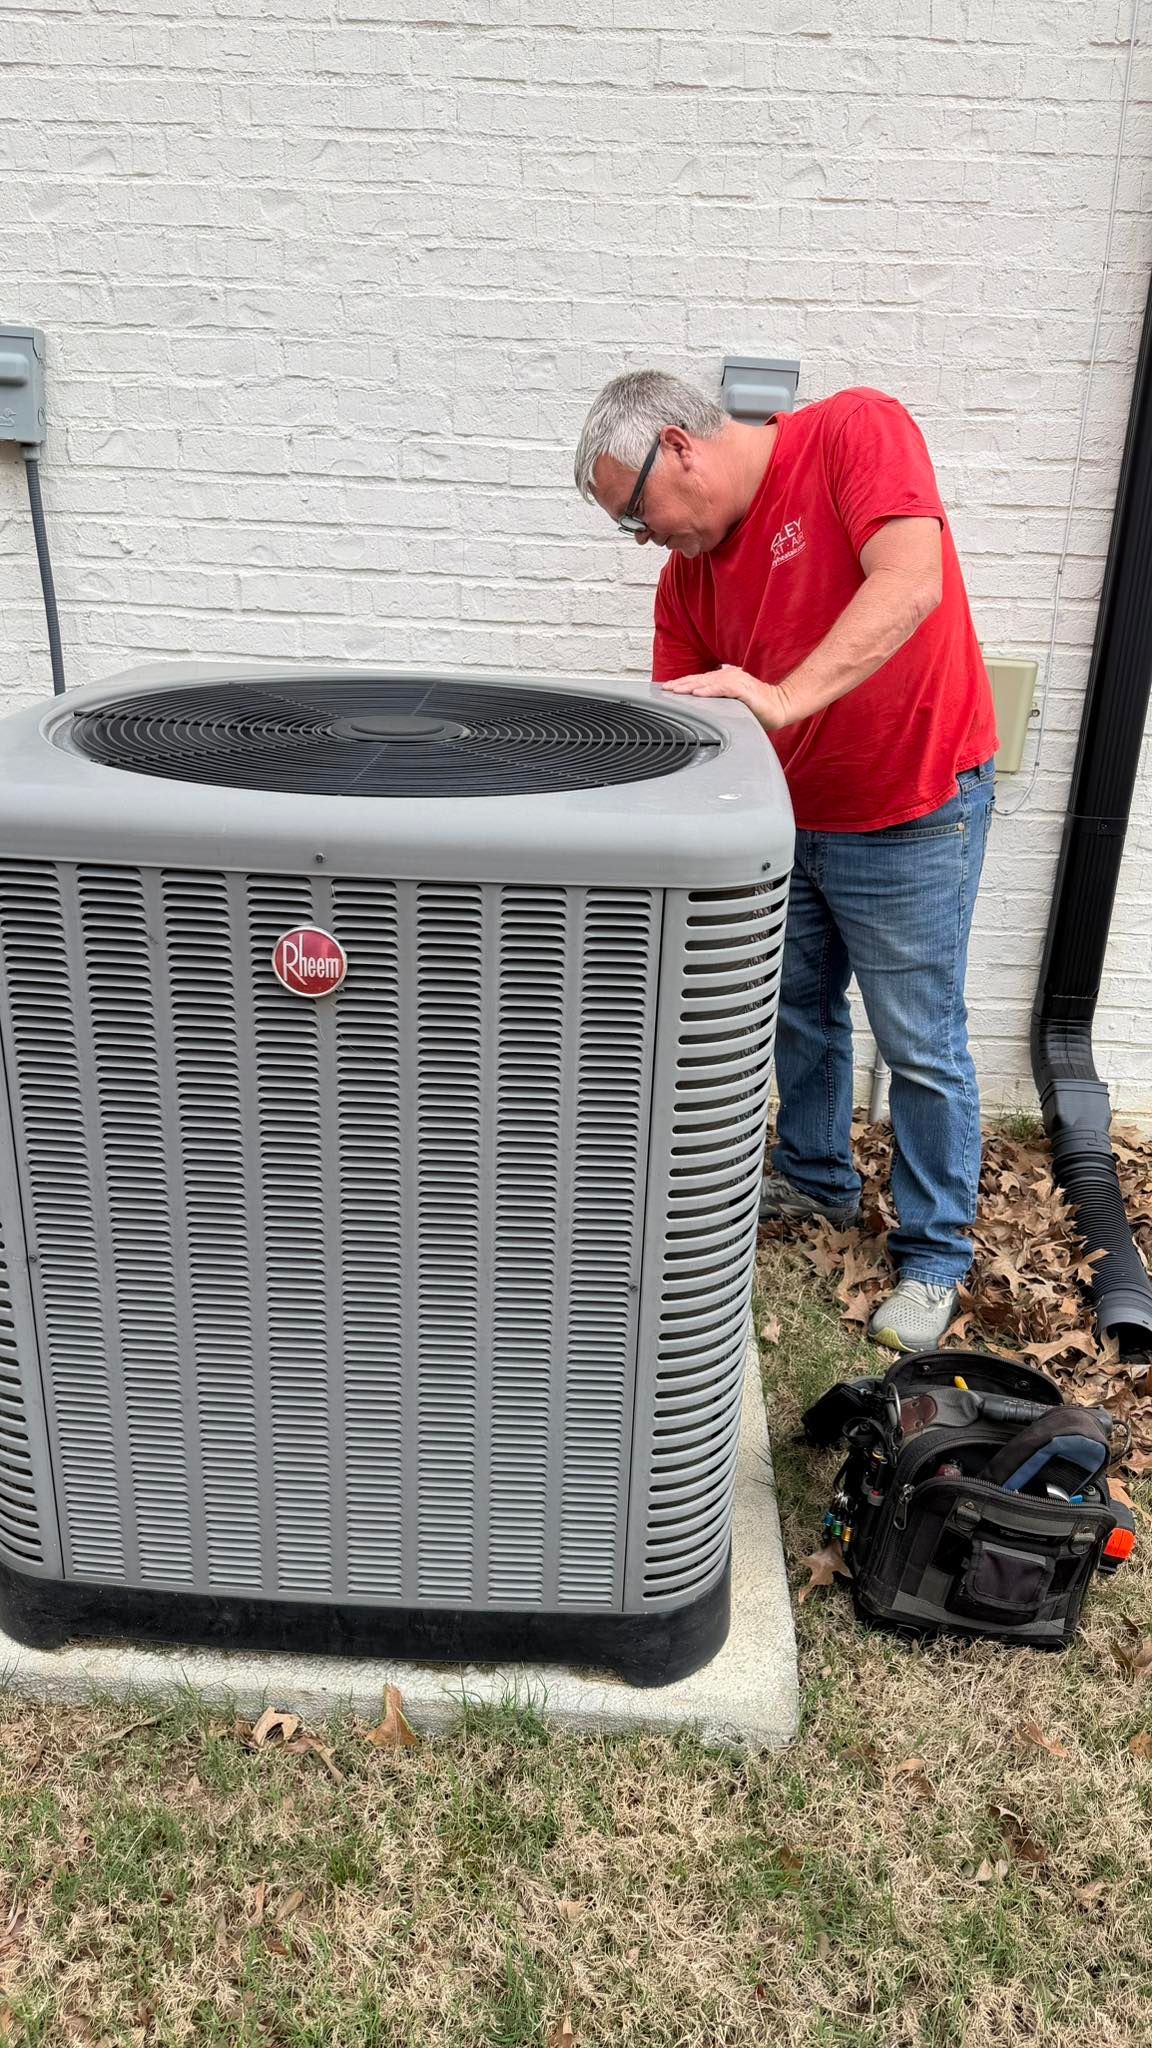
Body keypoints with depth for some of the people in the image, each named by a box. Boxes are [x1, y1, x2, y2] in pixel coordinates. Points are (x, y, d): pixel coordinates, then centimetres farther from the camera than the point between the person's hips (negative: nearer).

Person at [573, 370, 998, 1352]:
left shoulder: (856, 430, -16)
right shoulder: (687, 572, 1)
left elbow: (910, 583, -31)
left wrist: (784, 698, -39)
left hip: (913, 813, -6)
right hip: (794, 818, 7)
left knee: (921, 1044, 3)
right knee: (799, 1010, 19)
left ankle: (935, 1255, 20)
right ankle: (816, 1177, 43)